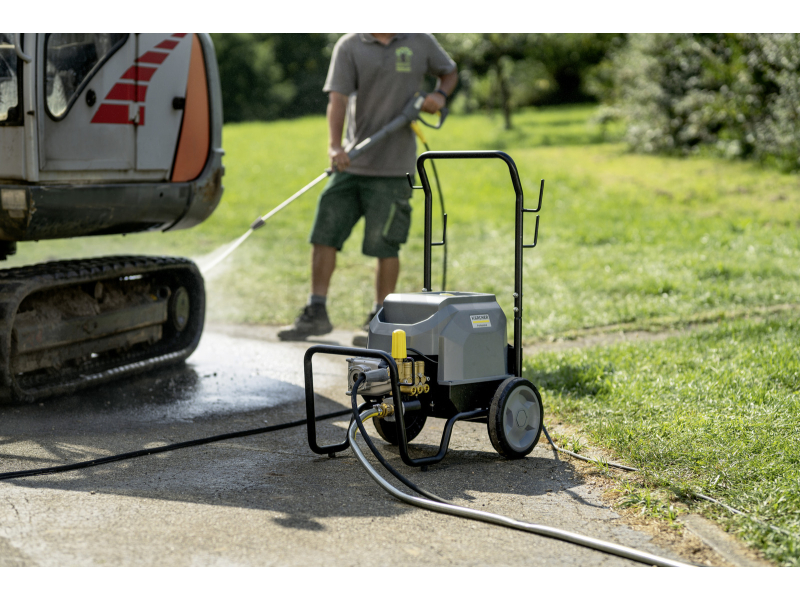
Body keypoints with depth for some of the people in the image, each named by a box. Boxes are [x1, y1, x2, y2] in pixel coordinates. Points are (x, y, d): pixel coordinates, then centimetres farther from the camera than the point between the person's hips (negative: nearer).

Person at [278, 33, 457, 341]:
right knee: (324, 234, 1)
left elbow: (449, 72, 21)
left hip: (393, 167, -2)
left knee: (384, 244, -1)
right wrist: (334, 146, -26)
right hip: (352, 162, 2)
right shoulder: (349, 46, 1)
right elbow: (337, 97, -11)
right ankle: (316, 313, 11)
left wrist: (440, 95, -2)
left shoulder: (420, 41, 4)